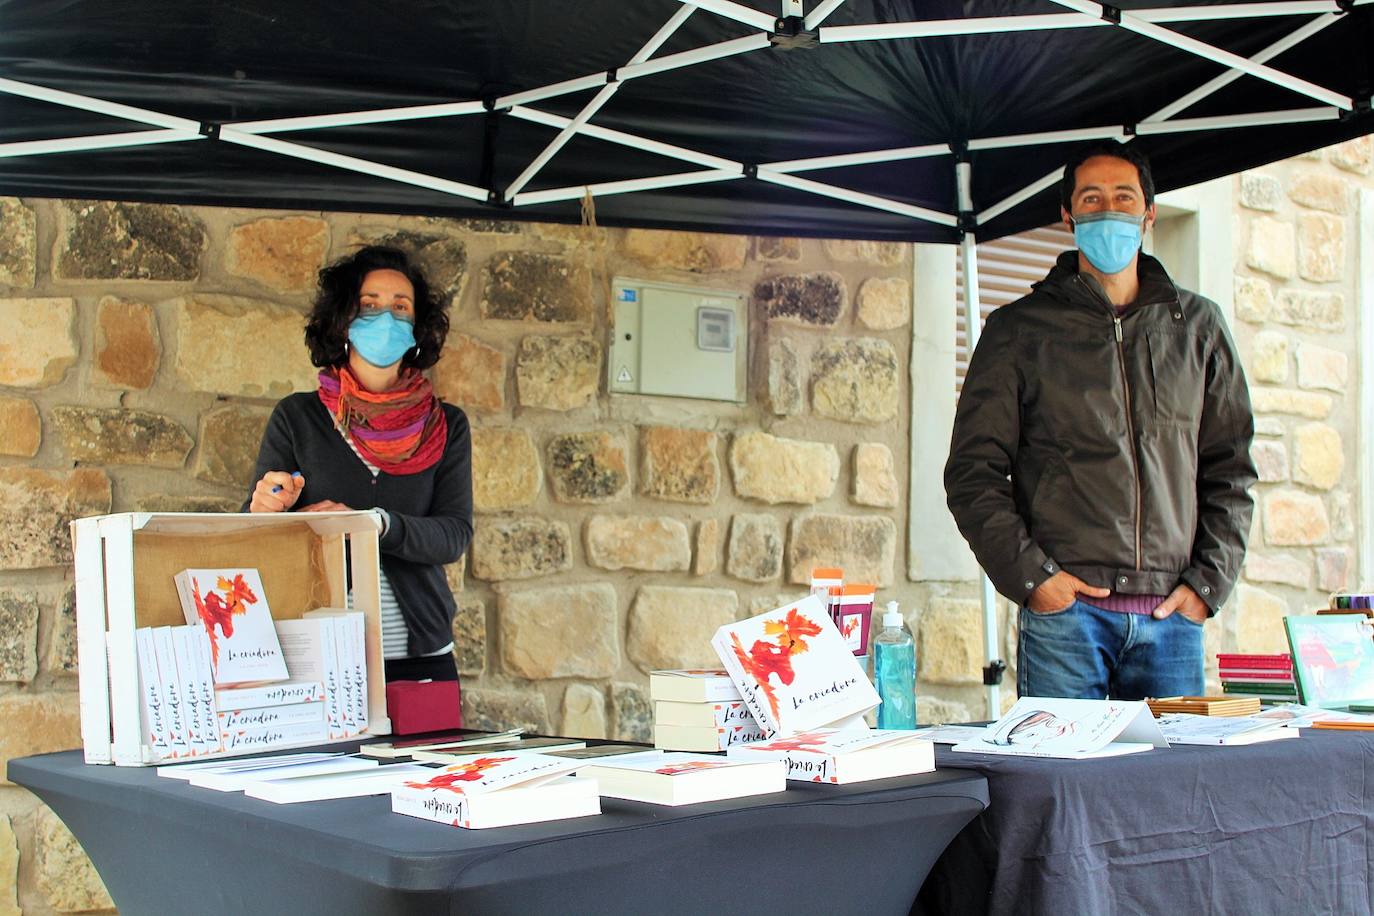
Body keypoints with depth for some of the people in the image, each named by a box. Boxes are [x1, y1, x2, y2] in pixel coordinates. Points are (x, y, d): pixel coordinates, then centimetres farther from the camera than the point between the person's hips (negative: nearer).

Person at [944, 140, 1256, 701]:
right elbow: (973, 470, 3)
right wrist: (1029, 574, -8)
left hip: (1172, 614, 3)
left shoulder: (1197, 325, 14)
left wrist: (1209, 581, 4)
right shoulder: (1019, 329, 6)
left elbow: (1230, 466, 15)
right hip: (1064, 610, -2)